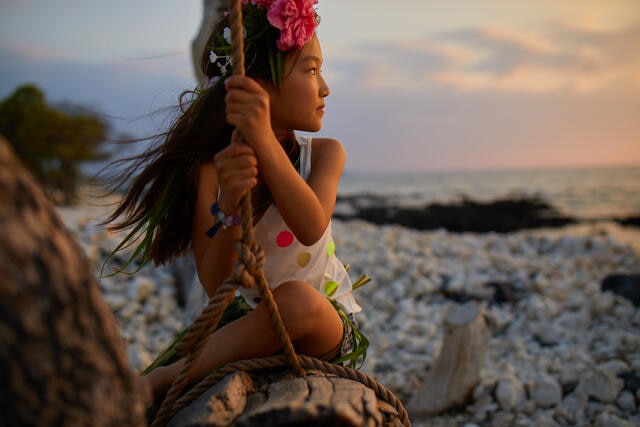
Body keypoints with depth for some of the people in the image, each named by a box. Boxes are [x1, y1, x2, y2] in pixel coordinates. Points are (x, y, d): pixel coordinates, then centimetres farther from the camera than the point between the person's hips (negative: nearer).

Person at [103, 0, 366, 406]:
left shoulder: (324, 153, -5)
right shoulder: (210, 170, -9)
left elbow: (310, 228, -27)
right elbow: (215, 285, -19)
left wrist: (264, 139, -40)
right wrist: (228, 207, -38)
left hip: (329, 326, -1)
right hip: (251, 324, 1)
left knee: (296, 299, -35)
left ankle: (153, 382, -23)